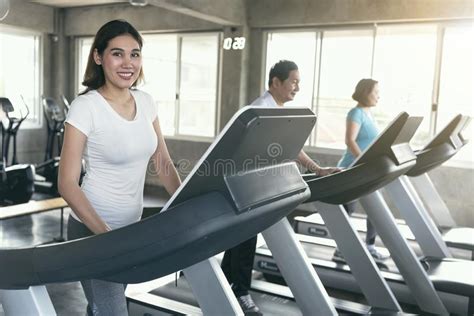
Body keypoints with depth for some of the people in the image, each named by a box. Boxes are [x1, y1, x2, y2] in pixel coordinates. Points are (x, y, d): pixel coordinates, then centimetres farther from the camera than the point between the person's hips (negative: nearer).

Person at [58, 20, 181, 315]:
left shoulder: (146, 102, 1)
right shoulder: (86, 106, -17)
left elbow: (164, 163, 6)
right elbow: (68, 184, -18)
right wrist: (105, 234, -27)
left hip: (132, 225, 6)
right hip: (93, 228, -6)